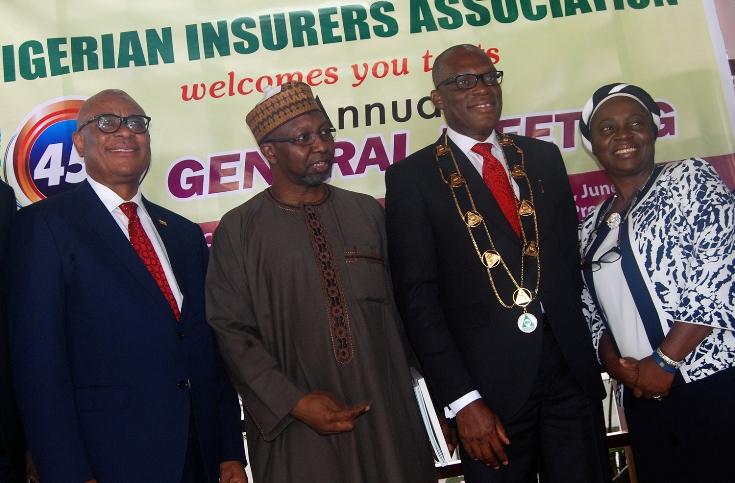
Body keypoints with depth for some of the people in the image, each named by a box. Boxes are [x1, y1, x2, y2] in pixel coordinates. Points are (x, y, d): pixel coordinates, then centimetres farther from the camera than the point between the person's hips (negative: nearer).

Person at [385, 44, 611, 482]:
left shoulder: (543, 157, 11)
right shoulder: (411, 177, -2)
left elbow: (571, 256, 13)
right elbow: (418, 297, -7)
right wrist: (462, 399, -12)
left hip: (572, 370, 4)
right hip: (489, 385, -3)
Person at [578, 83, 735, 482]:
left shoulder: (690, 180, 0)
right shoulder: (591, 227, 16)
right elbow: (592, 312, 16)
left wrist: (664, 361, -13)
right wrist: (613, 361, -4)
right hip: (643, 398, 5)